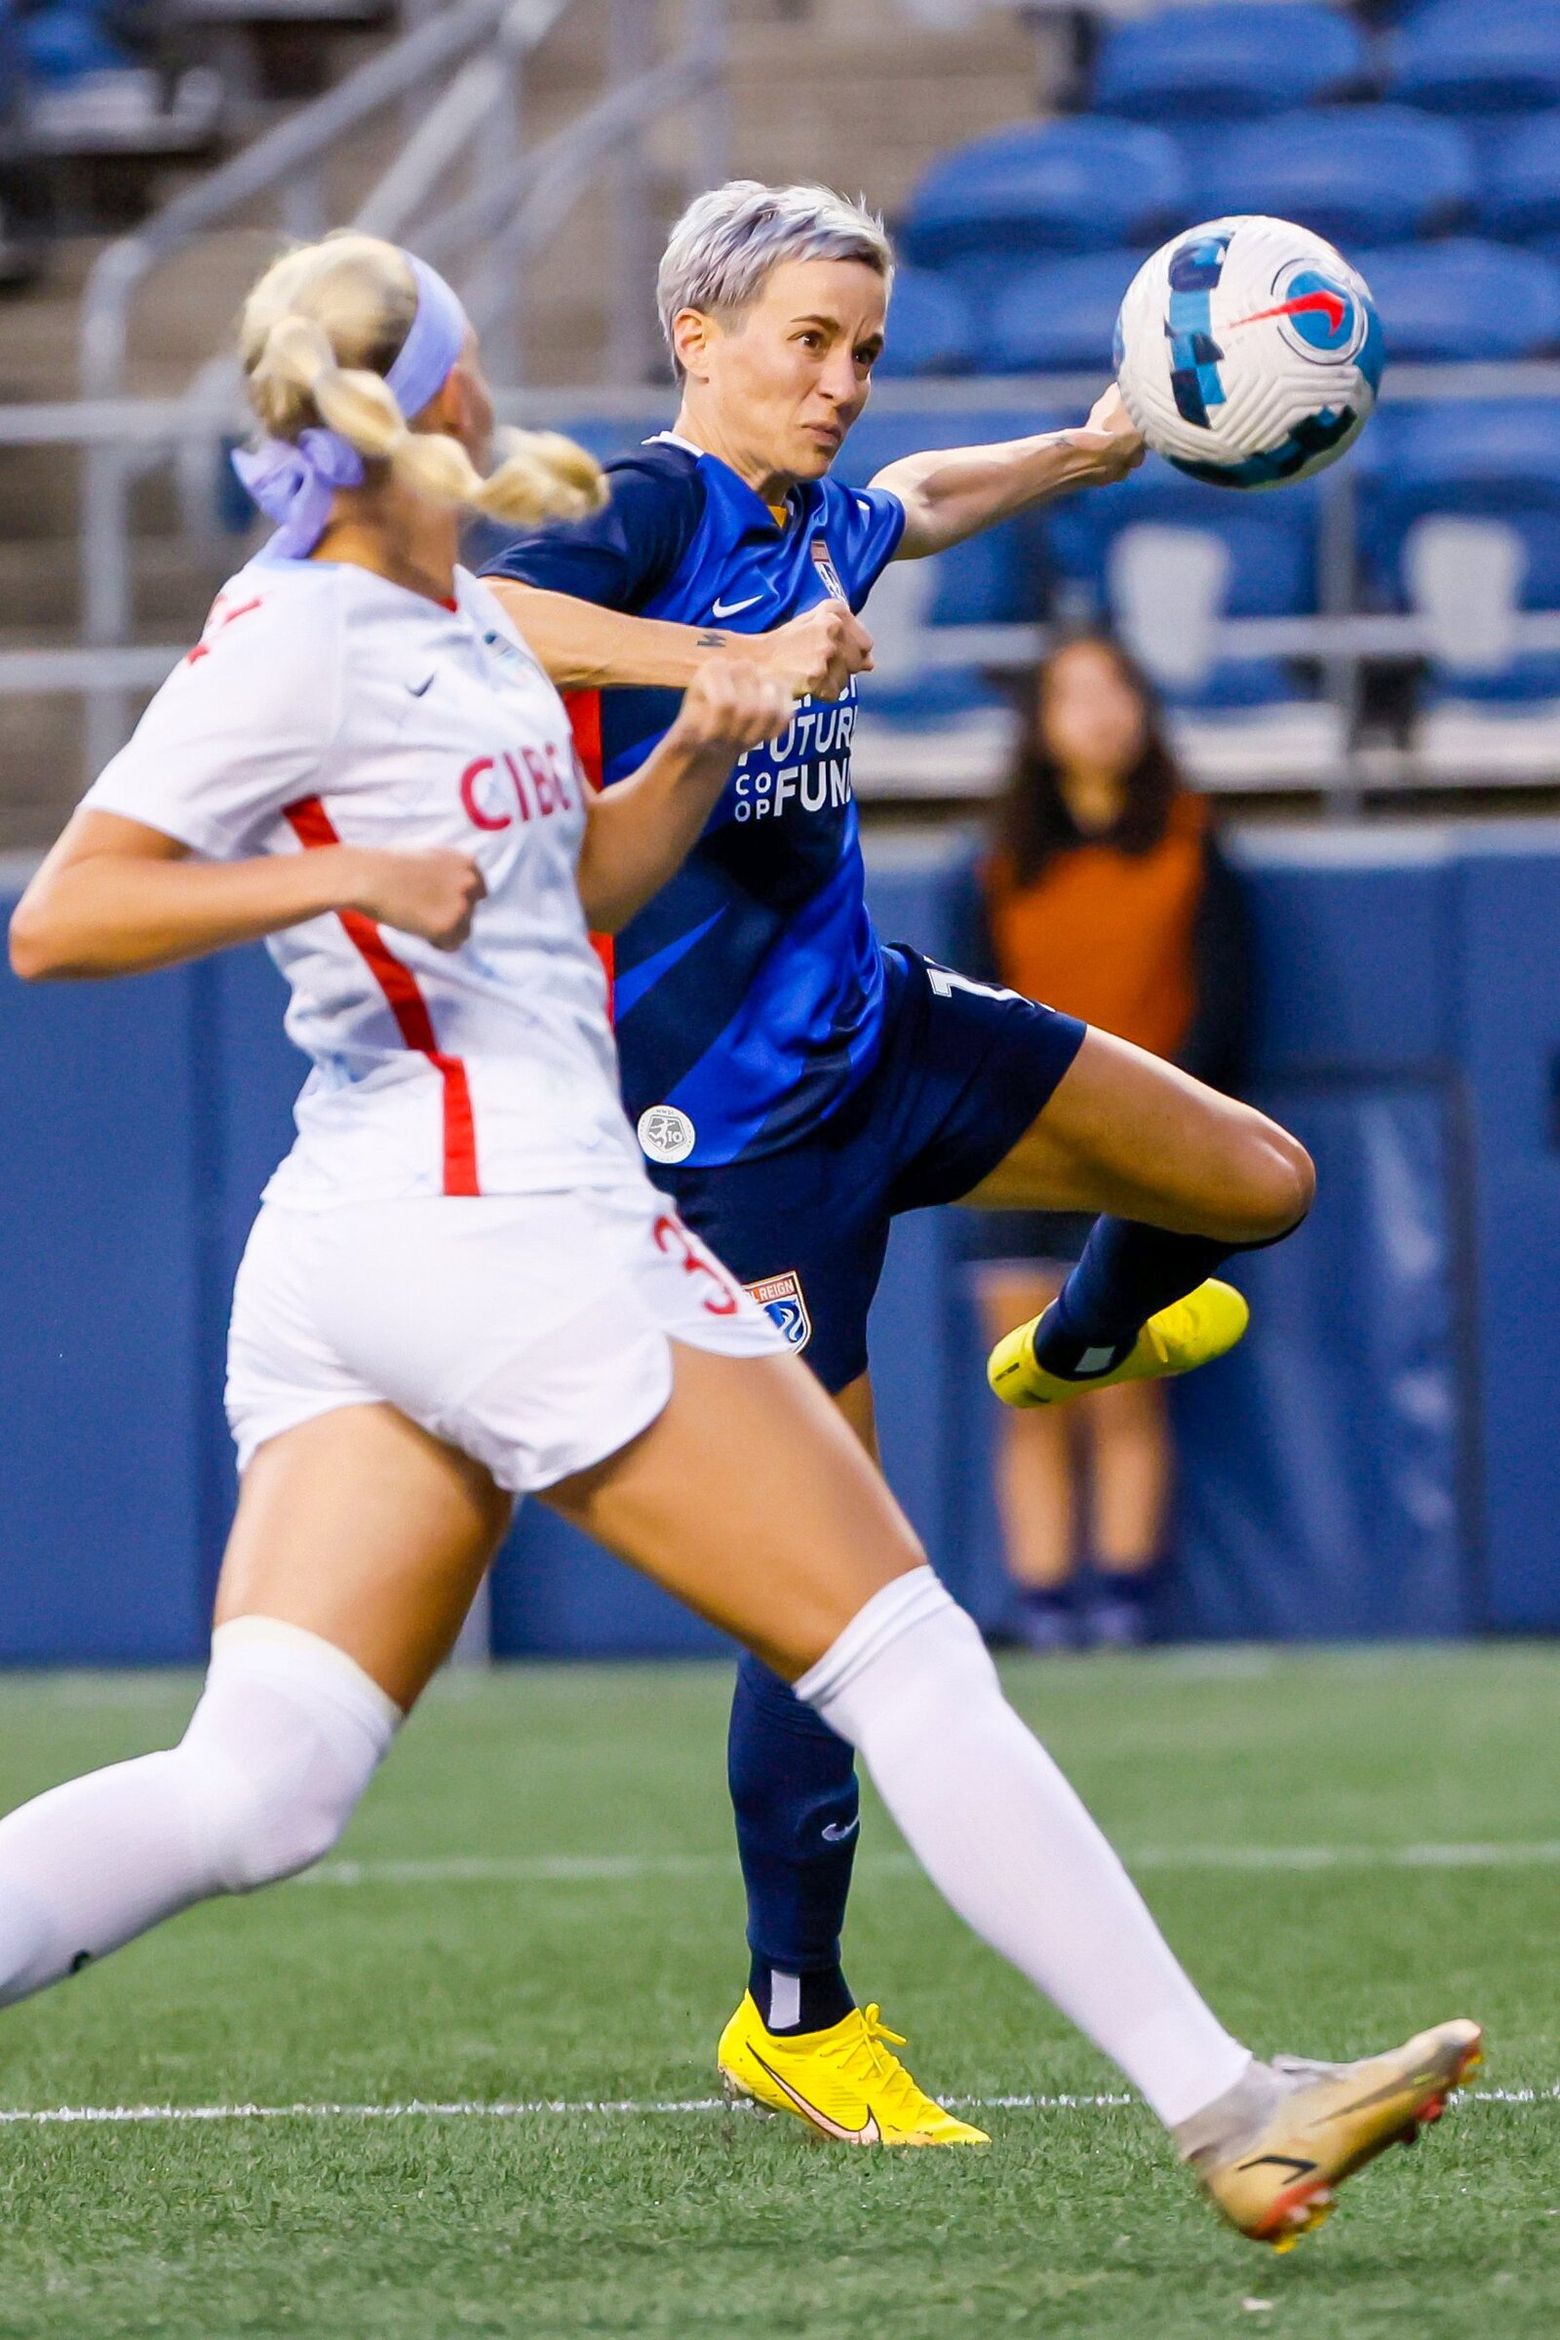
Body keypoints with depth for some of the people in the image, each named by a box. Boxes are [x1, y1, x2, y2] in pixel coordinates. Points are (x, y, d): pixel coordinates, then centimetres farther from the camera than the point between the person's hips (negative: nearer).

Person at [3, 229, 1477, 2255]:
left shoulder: (460, 619, 17)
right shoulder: (295, 638, -10)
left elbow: (578, 886, 27)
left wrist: (696, 749, 9)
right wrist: (346, 873, -26)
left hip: (342, 1255, 9)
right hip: (507, 1231, -9)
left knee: (250, 1795, -2)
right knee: (907, 1655, -3)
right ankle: (1221, 2113, 0)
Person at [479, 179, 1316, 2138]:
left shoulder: (813, 526, 6)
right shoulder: (654, 516, -18)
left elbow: (920, 503, 33)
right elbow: (463, 614, -40)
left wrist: (1089, 451, 32)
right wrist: (733, 660, -44)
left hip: (881, 1028, 8)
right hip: (736, 1114, -8)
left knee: (1257, 1184, 12)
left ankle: (1082, 1333, 47)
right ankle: (792, 2019, 4)